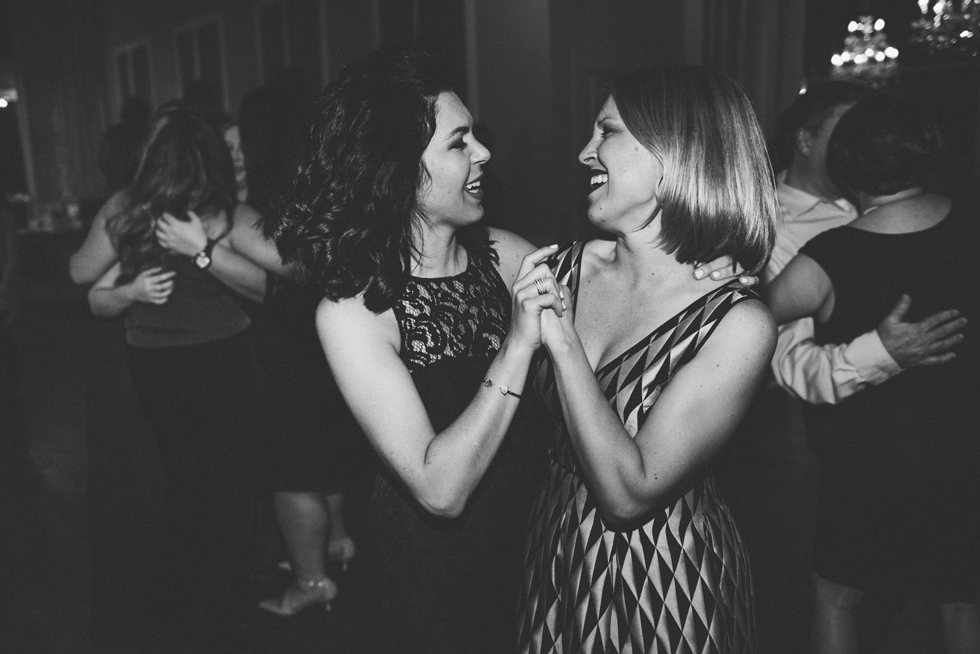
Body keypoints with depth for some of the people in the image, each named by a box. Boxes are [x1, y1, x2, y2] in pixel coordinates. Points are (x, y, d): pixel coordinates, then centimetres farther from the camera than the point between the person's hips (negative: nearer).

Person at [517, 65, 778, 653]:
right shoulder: (571, 265, -8)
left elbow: (629, 494, -24)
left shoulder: (738, 326, -22)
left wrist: (561, 338, -26)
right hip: (559, 553, 5)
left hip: (668, 578, -4)